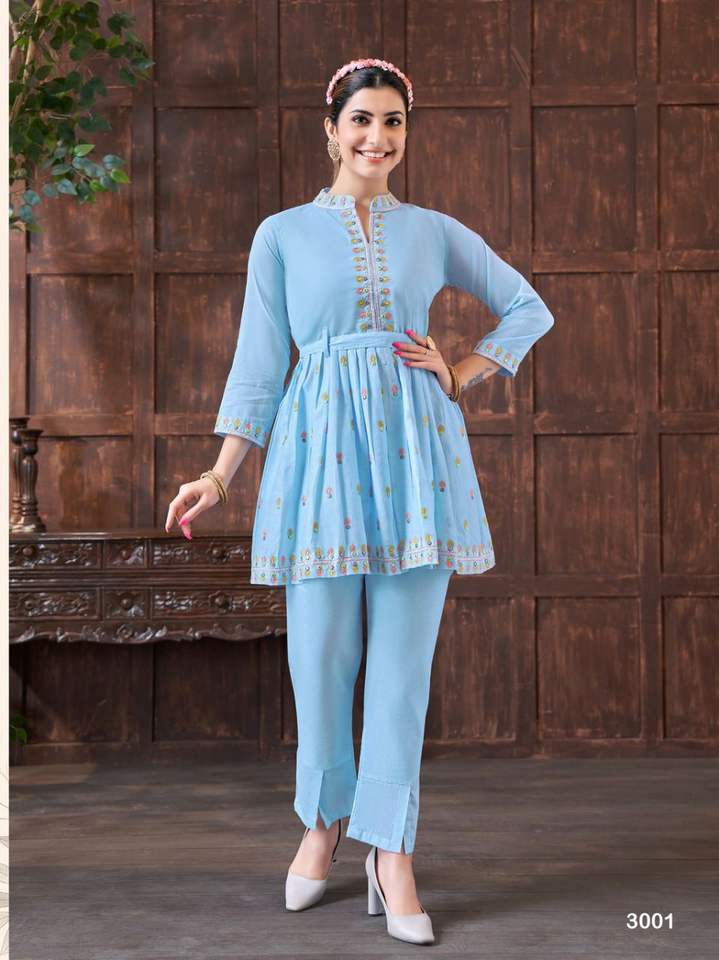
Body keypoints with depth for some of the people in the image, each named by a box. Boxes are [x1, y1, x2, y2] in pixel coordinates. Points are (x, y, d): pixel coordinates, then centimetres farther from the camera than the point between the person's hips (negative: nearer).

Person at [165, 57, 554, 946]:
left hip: (416, 446, 1)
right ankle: (324, 820, 26)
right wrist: (220, 474, 0)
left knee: (404, 658, 1)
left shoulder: (434, 231, 11)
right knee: (319, 653, 2)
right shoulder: (283, 233, 7)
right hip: (322, 445, -1)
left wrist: (463, 373, 5)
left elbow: (529, 308, 19)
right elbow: (259, 362, 6)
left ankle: (392, 852, 10)